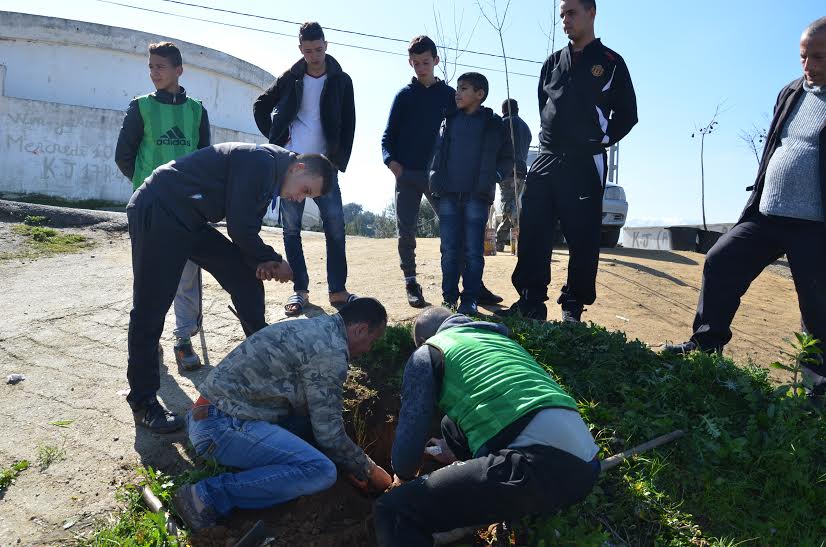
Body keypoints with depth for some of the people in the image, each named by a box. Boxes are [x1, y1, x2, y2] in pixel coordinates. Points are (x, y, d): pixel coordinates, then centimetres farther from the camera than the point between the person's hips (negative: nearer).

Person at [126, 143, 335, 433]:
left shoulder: (271, 174, 12)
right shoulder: (262, 161, -19)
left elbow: (246, 228, 14)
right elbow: (240, 227, -20)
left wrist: (261, 262, -5)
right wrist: (274, 262, -6)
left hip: (189, 221, 10)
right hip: (157, 213, -10)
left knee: (246, 277, 7)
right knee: (150, 310, -5)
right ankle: (142, 401, 7)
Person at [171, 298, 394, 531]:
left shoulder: (314, 326, 15)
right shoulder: (332, 350, -14)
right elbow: (329, 434, -11)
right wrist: (368, 471, 6)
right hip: (224, 426, -10)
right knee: (322, 472, -20)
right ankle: (208, 495, -16)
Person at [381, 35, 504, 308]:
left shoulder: (449, 95, 9)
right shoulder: (404, 95, 8)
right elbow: (388, 135, 6)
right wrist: (391, 160, -12)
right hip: (406, 174, 0)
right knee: (406, 232, 1)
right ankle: (411, 284, 12)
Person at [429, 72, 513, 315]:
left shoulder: (494, 124, 4)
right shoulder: (449, 121, 13)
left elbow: (507, 158, 10)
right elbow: (436, 150, 17)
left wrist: (492, 178, -2)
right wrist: (436, 179, 5)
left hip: (476, 197, -3)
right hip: (448, 195, 3)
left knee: (473, 252, 0)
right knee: (449, 251, 4)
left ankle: (469, 300, 7)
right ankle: (449, 298, 13)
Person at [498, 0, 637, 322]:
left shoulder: (611, 62, 5)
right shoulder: (553, 62, 16)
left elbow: (627, 114, 6)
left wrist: (602, 139, -3)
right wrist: (553, 137, 10)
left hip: (586, 164, -4)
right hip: (547, 159, 4)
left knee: (582, 238, -2)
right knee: (532, 232, -2)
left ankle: (573, 306, 6)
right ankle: (531, 302, 3)